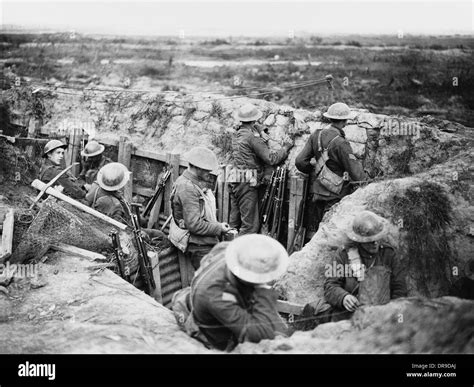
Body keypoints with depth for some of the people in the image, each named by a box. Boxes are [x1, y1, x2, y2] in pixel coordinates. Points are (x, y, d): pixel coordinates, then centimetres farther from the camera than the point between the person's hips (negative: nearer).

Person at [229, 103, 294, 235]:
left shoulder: (237, 135, 11)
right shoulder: (253, 136, -13)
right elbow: (271, 159, -14)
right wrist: (286, 147, -2)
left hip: (234, 183, 9)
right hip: (247, 184, -9)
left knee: (234, 222, 14)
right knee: (250, 225, -6)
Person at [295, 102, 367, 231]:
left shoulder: (316, 135, -1)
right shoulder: (340, 143, -21)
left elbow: (300, 161, 1)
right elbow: (356, 174, -18)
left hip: (318, 192, 7)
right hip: (336, 196, -7)